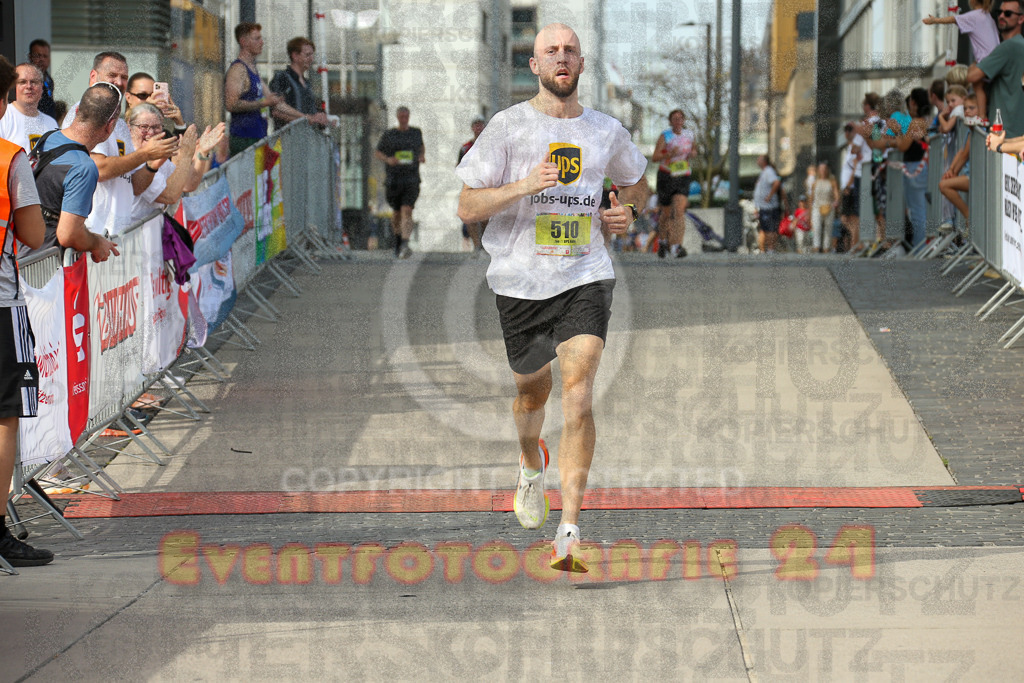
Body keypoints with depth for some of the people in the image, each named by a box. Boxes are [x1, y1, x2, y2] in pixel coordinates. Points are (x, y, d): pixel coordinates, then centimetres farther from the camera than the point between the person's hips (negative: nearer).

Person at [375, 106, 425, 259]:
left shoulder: (416, 133, 9)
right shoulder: (388, 135, 3)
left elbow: (421, 147, 28)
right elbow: (377, 153, 9)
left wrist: (423, 156, 6)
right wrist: (387, 159, -11)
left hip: (411, 179, -1)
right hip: (393, 179, 1)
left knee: (407, 211, -18)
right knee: (396, 212, 13)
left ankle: (405, 246, -30)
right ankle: (398, 238, 42)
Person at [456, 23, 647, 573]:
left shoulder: (606, 131, 6)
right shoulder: (508, 126, -3)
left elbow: (636, 182, 27)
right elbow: (467, 206, -5)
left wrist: (624, 213, 5)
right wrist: (524, 185, -20)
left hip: (585, 279, 0)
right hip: (521, 281, 0)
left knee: (578, 394, -16)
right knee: (532, 389, 16)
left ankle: (569, 533, -18)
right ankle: (531, 463, 53)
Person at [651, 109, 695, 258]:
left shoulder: (689, 135, 6)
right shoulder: (665, 136, -5)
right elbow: (654, 157, -11)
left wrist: (692, 154, 2)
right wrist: (669, 154, -28)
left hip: (683, 178, 1)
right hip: (666, 177, -1)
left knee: (679, 211, -17)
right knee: (666, 213, 10)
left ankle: (677, 247, -25)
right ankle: (662, 241, 37)